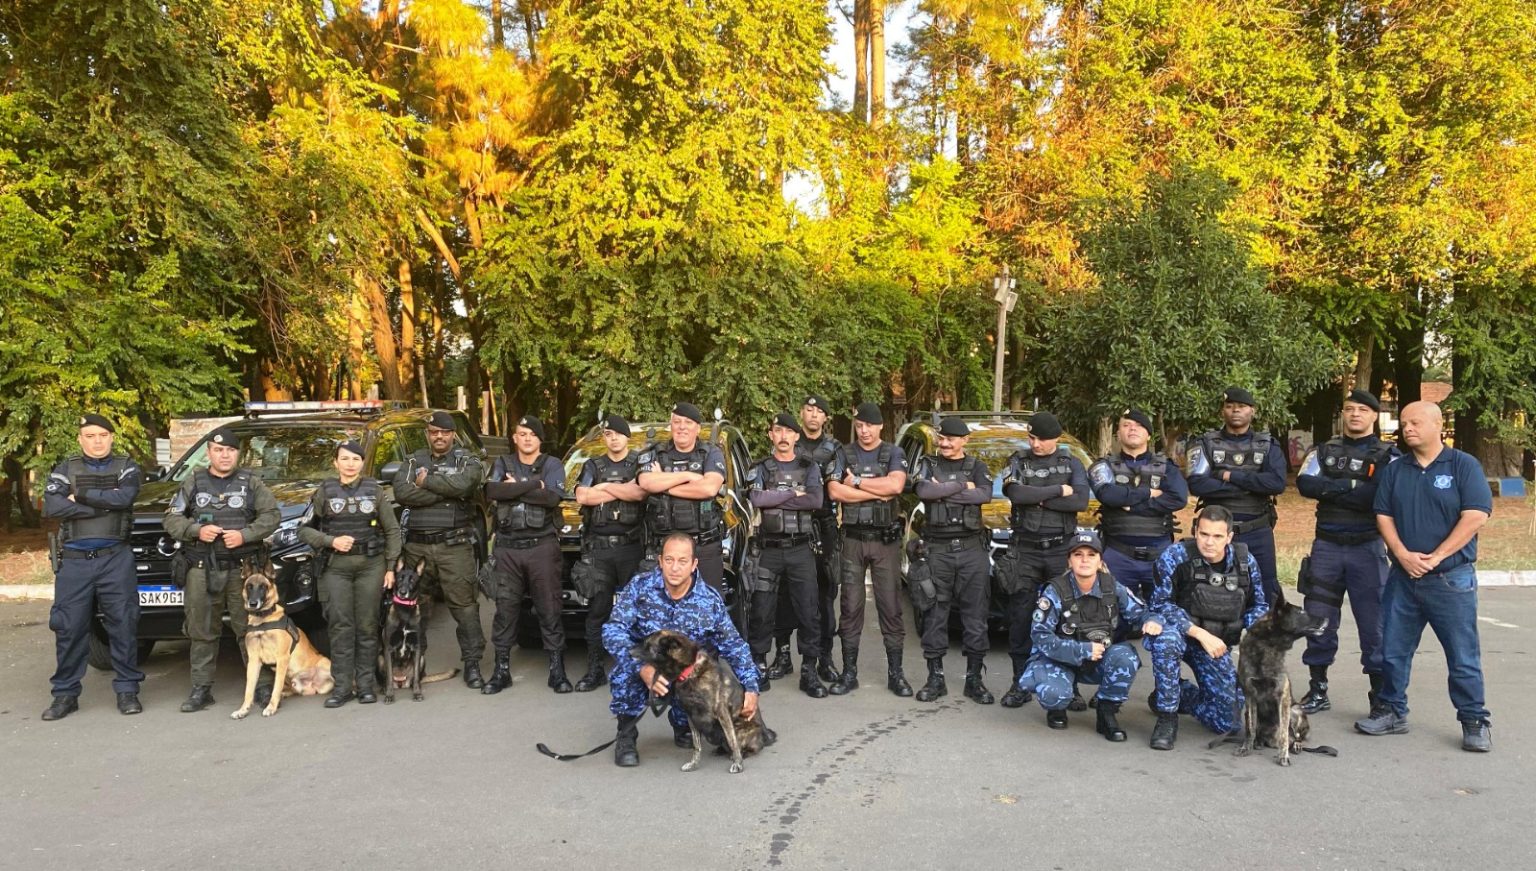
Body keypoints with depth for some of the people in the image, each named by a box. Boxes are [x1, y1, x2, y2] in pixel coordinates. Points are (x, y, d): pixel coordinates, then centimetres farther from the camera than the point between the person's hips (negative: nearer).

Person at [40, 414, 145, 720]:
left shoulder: (126, 468, 7)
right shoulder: (65, 470, 9)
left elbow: (125, 497, -14)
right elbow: (52, 506, -9)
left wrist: (81, 495, -8)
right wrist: (105, 504, -12)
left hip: (116, 558, -1)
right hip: (74, 560, 1)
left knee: (123, 624, 0)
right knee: (69, 627, 5)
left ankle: (127, 689, 10)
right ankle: (65, 694, 16)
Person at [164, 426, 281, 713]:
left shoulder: (251, 483, 7)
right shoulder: (193, 483, 10)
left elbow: (272, 515, 2)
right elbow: (172, 519, 7)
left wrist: (245, 534, -12)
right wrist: (196, 530, -11)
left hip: (243, 568, -1)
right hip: (202, 569, 2)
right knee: (202, 632, 6)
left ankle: (263, 685, 5)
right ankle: (201, 689, 15)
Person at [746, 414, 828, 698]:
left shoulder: (810, 468, 8)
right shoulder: (759, 469, 7)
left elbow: (815, 501, -10)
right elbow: (757, 498, -14)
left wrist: (775, 499, -12)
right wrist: (794, 494, -10)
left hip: (801, 549, 0)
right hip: (769, 549, 0)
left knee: (808, 612, 1)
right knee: (762, 611, 3)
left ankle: (809, 671, 8)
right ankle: (759, 667, 15)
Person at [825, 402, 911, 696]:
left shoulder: (894, 454, 6)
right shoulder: (844, 454, 7)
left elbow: (896, 485, -14)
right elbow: (835, 491, -8)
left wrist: (857, 481, -9)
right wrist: (878, 493, -10)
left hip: (886, 539, -1)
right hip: (853, 538, 1)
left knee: (890, 606, 1)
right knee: (851, 606, 3)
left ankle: (895, 673, 9)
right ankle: (849, 673, 10)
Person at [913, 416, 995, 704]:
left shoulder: (976, 467, 11)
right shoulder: (927, 465, 10)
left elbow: (985, 495, -9)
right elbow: (924, 491, -12)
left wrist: (943, 492, -12)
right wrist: (962, 486, -8)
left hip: (972, 549, 1)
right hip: (937, 548, 0)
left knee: (975, 614, 2)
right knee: (935, 614, 2)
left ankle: (974, 679, 11)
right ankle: (935, 678, 11)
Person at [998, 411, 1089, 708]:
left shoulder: (1071, 463, 8)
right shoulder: (1018, 461, 8)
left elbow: (1081, 501, -8)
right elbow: (1016, 493, -12)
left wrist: (1037, 499, -12)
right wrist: (1058, 491, -9)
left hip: (1061, 550, 0)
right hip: (1025, 550, 0)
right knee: (1021, 618, 1)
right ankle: (1020, 684, 9)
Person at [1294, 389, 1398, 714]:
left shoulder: (1387, 456, 1)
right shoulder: (1324, 451, 9)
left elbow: (1381, 497, -17)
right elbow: (1305, 484, -8)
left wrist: (1330, 489, -16)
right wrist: (1352, 485, -15)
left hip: (1367, 548, -3)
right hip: (1326, 546, 3)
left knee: (1374, 622, 0)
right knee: (1318, 620, 6)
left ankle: (1381, 694, 11)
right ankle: (1318, 690, 17)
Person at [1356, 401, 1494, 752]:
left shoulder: (1464, 466, -3)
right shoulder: (1394, 470, 9)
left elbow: (1476, 515, -11)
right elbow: (1383, 516, 6)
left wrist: (1436, 557, -14)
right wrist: (1403, 555, -10)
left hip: (1451, 578, -4)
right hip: (1403, 576, 4)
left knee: (1463, 656, 1)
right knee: (1393, 650, 9)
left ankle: (1475, 722, 12)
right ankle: (1392, 712, 20)